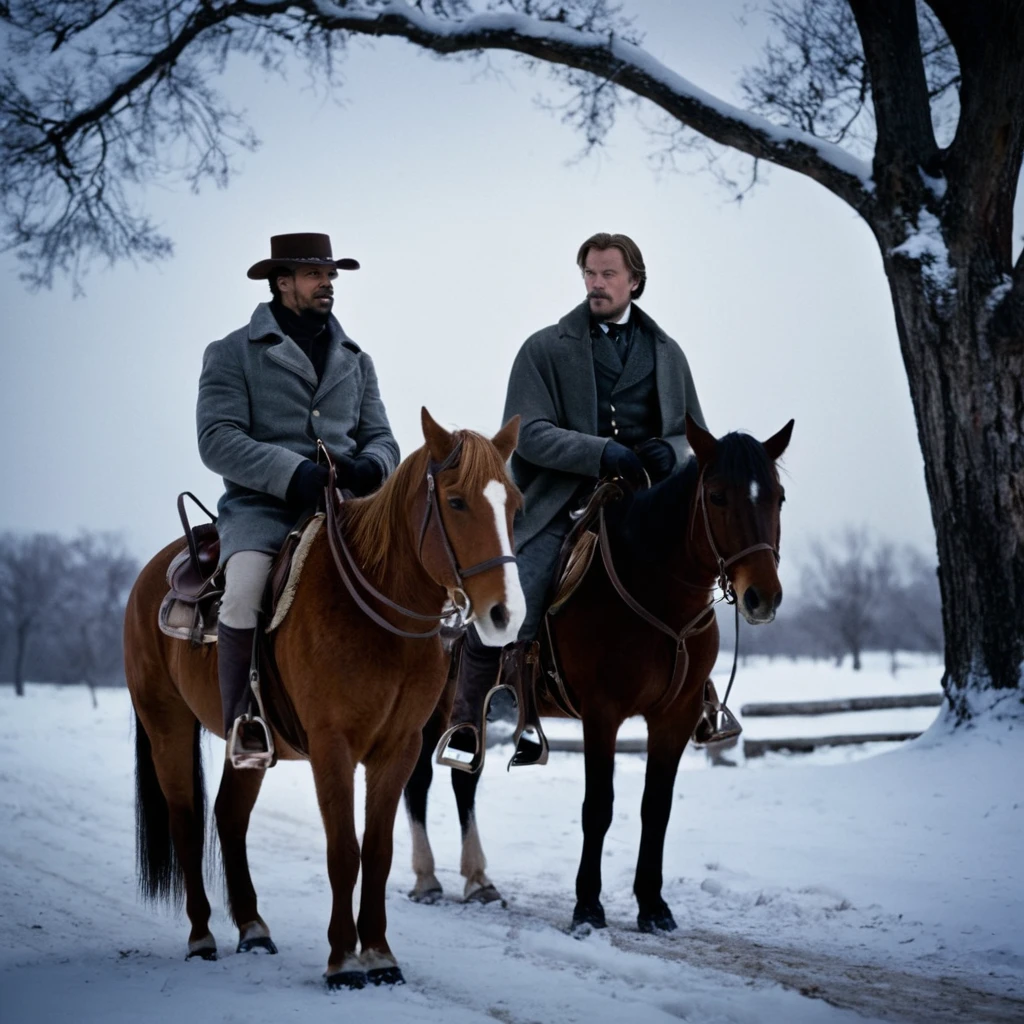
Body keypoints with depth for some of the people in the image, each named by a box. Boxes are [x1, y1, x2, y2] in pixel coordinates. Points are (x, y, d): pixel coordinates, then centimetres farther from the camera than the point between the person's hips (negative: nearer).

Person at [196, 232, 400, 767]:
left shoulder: (354, 359, 20)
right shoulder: (232, 353, 4)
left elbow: (380, 437, 17)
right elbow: (217, 439, -8)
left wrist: (370, 466, -9)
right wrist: (291, 472, -21)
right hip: (261, 506, -4)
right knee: (243, 596, -32)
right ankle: (243, 726, -18)